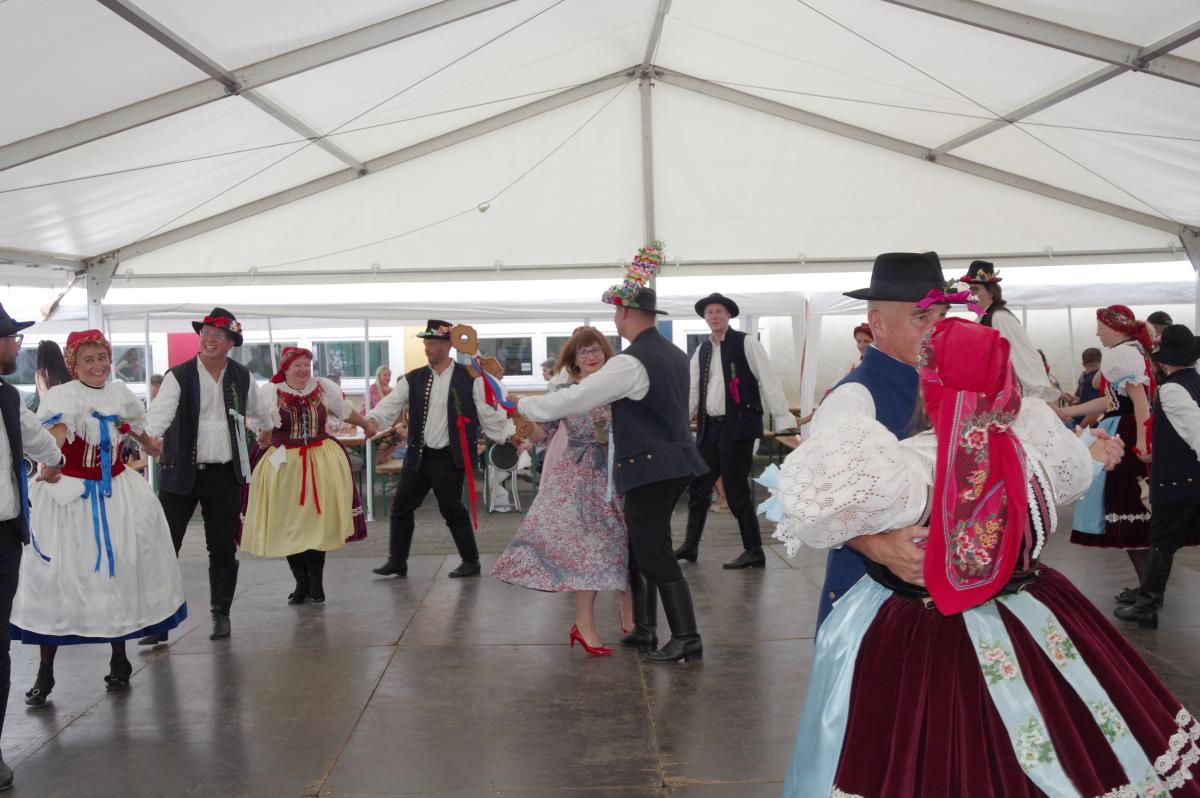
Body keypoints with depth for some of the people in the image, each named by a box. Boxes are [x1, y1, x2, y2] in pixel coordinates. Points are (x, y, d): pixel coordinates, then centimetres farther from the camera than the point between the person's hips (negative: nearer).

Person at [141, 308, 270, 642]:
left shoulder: (242, 377, 6)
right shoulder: (179, 376, -5)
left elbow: (258, 412, 25)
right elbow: (161, 410, -22)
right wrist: (151, 437, -41)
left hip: (224, 475, 2)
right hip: (180, 473, -2)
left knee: (223, 548, 8)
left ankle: (221, 614, 22)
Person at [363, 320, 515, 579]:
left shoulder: (469, 378, -5)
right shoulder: (414, 379, 6)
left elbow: (487, 412, -3)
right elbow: (391, 403, -3)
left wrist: (509, 436, -11)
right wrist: (373, 419, -22)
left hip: (449, 458, -5)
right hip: (418, 455, 5)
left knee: (452, 510, 1)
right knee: (401, 506, 8)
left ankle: (471, 562, 18)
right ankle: (397, 561, 23)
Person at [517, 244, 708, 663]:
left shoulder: (631, 362, -17)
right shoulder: (675, 355, 11)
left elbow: (576, 398, -17)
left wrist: (526, 405, -4)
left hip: (649, 469, -9)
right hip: (672, 463, 9)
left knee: (655, 554, -3)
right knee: (641, 547, 16)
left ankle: (687, 637, 1)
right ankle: (644, 629, 23)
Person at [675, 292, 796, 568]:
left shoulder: (746, 343, -5)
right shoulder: (701, 350, 12)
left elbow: (769, 381, -9)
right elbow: (692, 391, 14)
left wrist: (783, 420, -16)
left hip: (738, 426, -6)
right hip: (709, 427, 6)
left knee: (736, 491, -4)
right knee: (698, 486, 12)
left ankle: (754, 551, 9)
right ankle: (690, 545, 25)